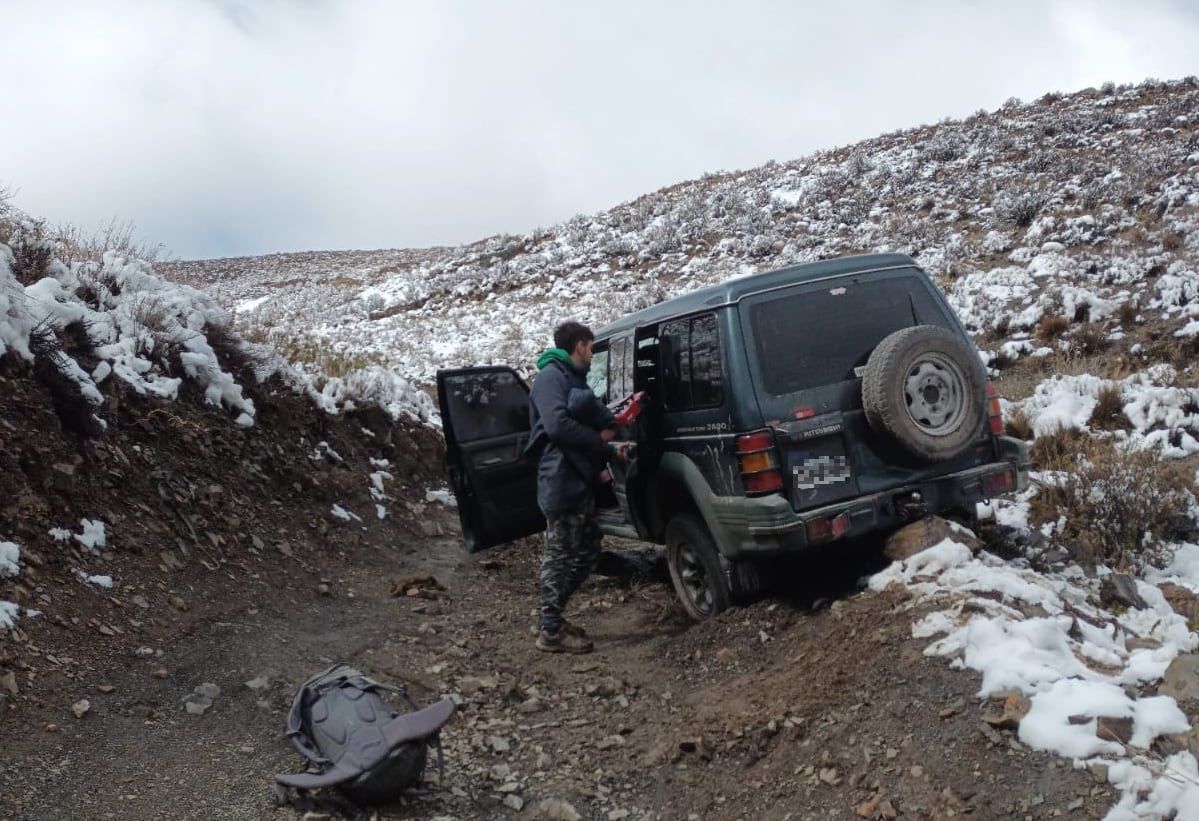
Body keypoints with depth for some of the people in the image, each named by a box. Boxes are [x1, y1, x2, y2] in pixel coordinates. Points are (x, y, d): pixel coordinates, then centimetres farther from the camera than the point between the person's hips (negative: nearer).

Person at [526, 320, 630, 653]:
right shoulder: (552, 376, -9)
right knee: (560, 555, -4)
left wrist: (610, 450, 10)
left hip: (580, 480, 10)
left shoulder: (573, 378, 22)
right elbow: (557, 425, -24)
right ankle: (551, 631, 5)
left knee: (585, 551, 16)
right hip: (562, 479, -10)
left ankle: (551, 617, 26)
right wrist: (600, 438, -14)